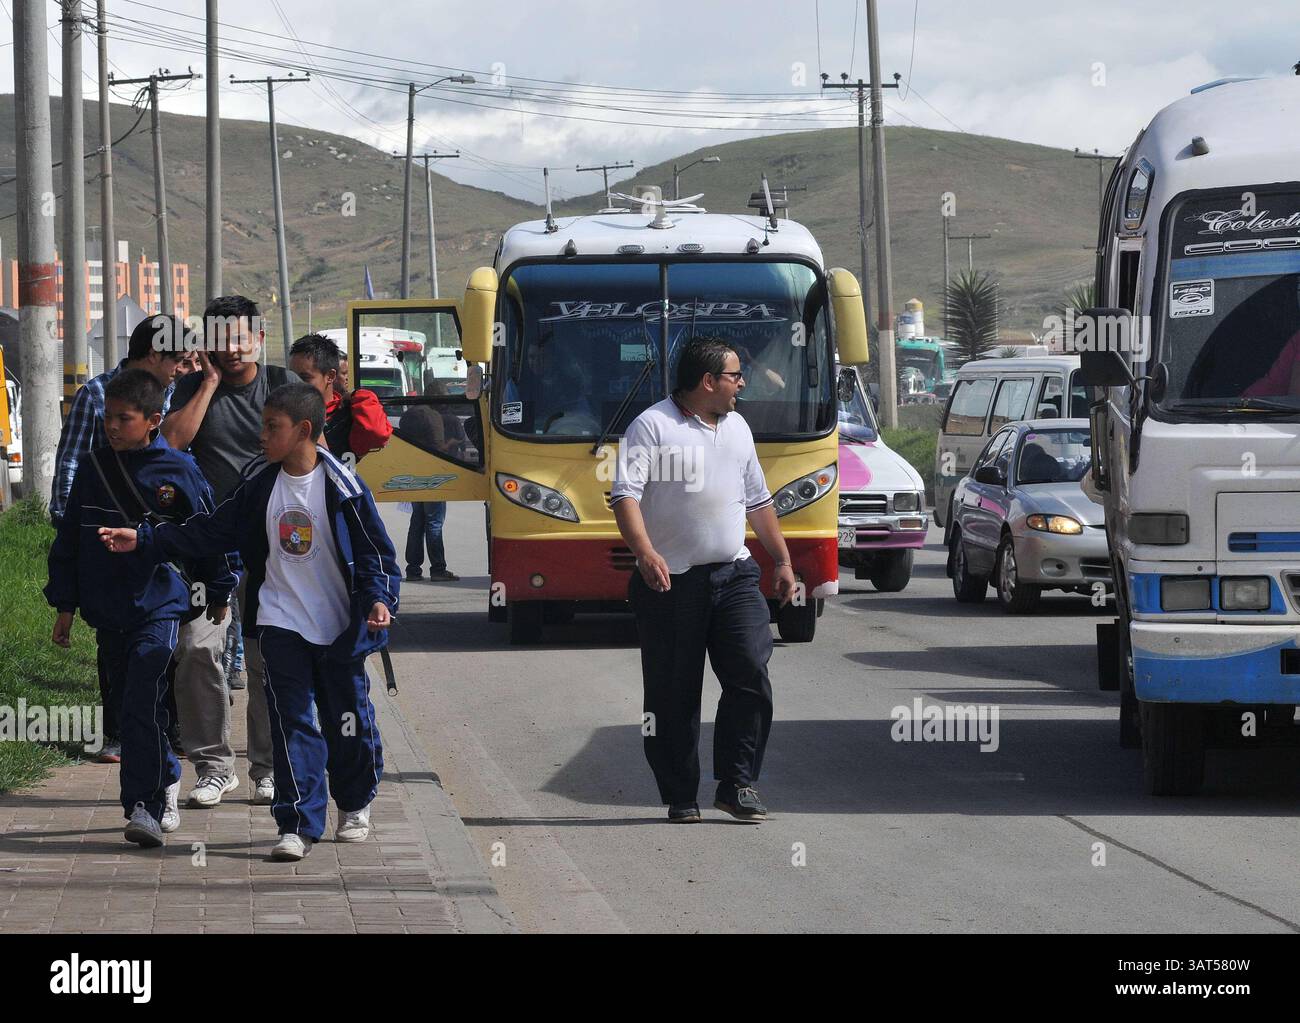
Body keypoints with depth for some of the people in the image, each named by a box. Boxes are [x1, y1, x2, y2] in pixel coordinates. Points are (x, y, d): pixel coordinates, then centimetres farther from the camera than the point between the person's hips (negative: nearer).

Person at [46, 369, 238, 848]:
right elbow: (68, 539, 12)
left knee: (143, 706, -15)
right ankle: (166, 780, 29)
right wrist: (65, 605, 11)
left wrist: (218, 591, 13)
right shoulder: (91, 470, 5)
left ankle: (144, 806, -16)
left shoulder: (178, 471, -6)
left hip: (160, 606, -5)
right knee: (128, 710, 12)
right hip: (107, 611, 5)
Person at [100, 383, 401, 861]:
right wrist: (144, 539, 0)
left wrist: (379, 598, -23)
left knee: (348, 721, 9)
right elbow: (210, 532, 6)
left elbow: (376, 551, -7)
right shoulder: (259, 485, 0)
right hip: (281, 622, 2)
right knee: (291, 723, -4)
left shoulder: (342, 486, -11)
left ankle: (355, 805, 33)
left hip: (339, 625, -2)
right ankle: (298, 824, -3)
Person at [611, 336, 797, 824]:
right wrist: (645, 553, -30)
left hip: (734, 575, 5)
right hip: (672, 582, -5)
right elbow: (625, 494, -16)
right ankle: (680, 797, 10)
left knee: (751, 674, -9)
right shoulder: (652, 427, -5)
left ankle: (737, 783, -2)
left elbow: (758, 501, 26)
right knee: (673, 696, 0)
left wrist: (782, 560, 22)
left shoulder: (737, 428, 17)